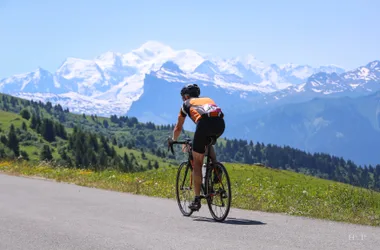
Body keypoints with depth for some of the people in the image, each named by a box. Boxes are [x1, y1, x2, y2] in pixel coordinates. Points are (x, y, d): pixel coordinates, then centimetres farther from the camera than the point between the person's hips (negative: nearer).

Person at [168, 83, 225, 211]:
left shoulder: (187, 104, 28)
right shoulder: (208, 99, 38)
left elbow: (178, 127, 35)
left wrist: (173, 140, 53)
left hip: (204, 123, -4)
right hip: (220, 124, 4)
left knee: (197, 163, 7)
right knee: (208, 144, 38)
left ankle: (197, 200, 5)